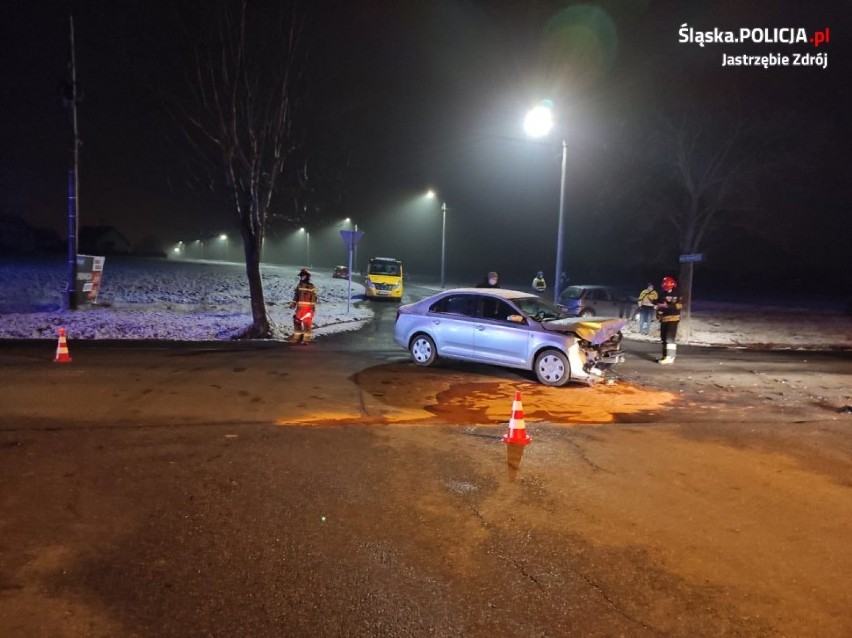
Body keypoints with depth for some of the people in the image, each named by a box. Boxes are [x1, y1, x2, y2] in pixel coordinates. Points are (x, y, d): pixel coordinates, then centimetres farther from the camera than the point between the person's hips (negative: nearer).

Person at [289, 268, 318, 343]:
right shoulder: (299, 285, 12)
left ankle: (306, 338, 3)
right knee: (297, 321, 8)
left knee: (307, 322, -4)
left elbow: (314, 297, -3)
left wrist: (313, 306, -7)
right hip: (300, 307, 5)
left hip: (308, 307, -5)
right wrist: (293, 303, 8)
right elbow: (296, 295, 14)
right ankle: (297, 336, 19)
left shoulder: (311, 286, -3)